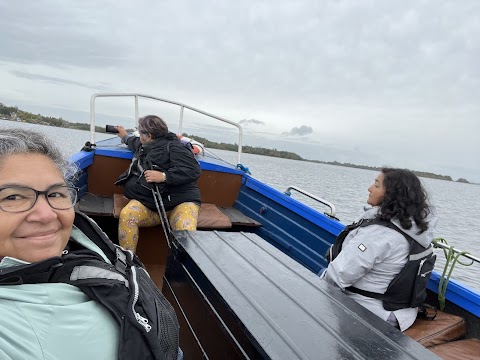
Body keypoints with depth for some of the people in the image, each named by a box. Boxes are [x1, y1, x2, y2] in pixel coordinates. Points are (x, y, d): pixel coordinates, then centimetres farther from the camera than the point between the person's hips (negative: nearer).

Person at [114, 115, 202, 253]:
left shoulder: (173, 147, -1)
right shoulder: (144, 146, 27)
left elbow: (194, 170, -15)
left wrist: (164, 176, -18)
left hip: (179, 201, -6)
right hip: (146, 202, 6)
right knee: (126, 215, -26)